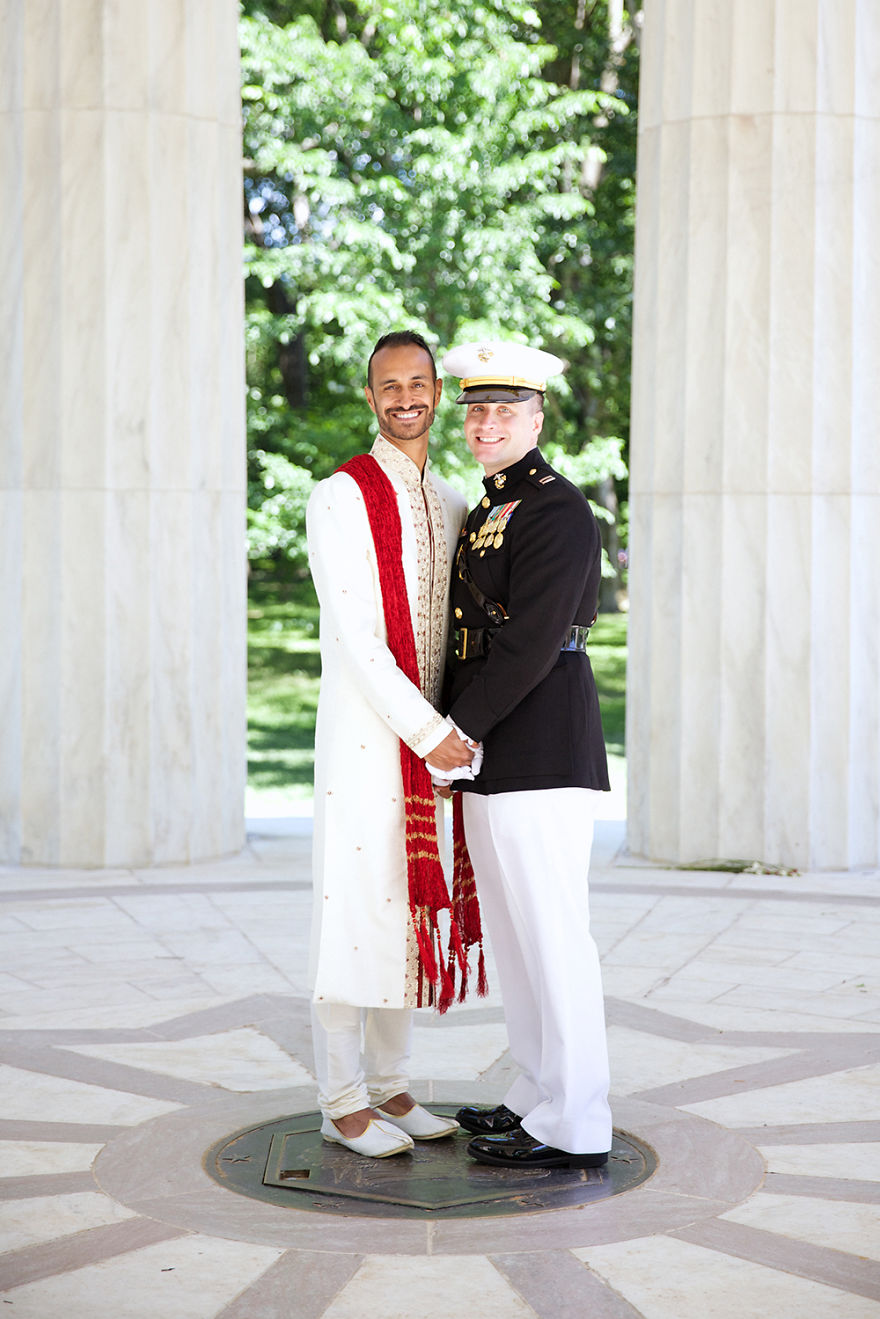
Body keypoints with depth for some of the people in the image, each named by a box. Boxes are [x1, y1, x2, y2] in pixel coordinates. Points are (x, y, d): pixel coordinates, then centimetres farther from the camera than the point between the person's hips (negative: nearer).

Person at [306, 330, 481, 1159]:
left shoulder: (450, 507, 14)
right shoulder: (340, 498, -8)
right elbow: (354, 635, -15)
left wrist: (452, 730, 4)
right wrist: (428, 732, -17)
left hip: (429, 738, 7)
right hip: (364, 735, -7)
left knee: (406, 909, 11)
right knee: (354, 910, -2)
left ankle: (389, 1089, 21)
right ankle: (342, 1104, 8)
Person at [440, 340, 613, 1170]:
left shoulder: (557, 510, -12)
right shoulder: (486, 514, 18)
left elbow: (529, 645, -19)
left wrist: (457, 730, -12)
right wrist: (456, 737, 10)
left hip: (542, 755, -10)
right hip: (491, 759, 10)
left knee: (553, 938, -5)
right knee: (513, 937, 15)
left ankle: (573, 1130, 2)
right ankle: (538, 1098, 25)